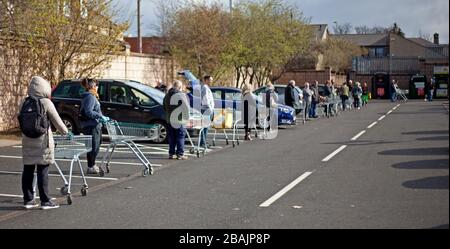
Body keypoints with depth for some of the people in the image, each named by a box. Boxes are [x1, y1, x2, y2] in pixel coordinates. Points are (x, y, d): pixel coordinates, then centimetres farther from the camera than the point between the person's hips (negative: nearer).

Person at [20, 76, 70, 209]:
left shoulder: (24, 103, 3)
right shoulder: (46, 103, -11)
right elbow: (57, 121, -7)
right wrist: (66, 132, 9)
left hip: (27, 142, 5)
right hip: (43, 142, -5)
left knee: (28, 171, 10)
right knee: (43, 172, 0)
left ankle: (28, 200, 16)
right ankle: (45, 201, 4)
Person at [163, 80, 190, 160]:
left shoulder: (167, 95, 11)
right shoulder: (181, 95, -11)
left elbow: (164, 107, 18)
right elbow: (186, 107, -14)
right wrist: (186, 117, -4)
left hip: (170, 120, 6)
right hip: (180, 120, -6)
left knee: (171, 137, 13)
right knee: (180, 137, 0)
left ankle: (171, 153, 16)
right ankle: (180, 154, -1)